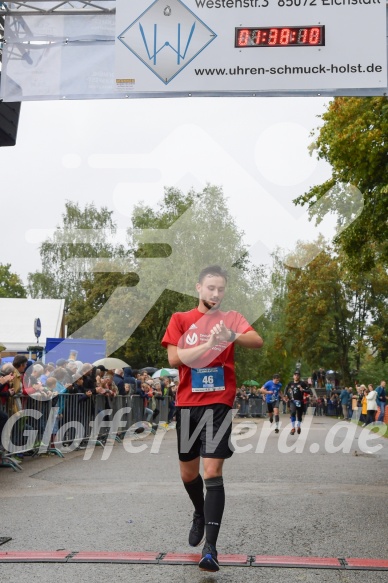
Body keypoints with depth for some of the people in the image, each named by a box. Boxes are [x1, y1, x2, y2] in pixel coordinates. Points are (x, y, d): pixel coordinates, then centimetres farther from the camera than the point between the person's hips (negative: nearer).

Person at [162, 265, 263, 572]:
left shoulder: (231, 318, 3)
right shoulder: (180, 319, 5)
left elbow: (258, 342, -15)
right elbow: (174, 358, -8)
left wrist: (231, 336, -35)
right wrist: (209, 344, -21)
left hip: (219, 403, -2)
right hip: (187, 404, 3)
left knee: (213, 472, -12)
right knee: (188, 472, 15)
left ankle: (211, 547, -10)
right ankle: (200, 514, 45)